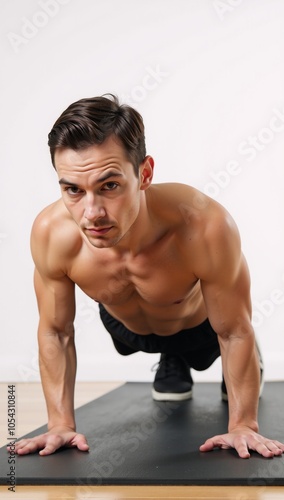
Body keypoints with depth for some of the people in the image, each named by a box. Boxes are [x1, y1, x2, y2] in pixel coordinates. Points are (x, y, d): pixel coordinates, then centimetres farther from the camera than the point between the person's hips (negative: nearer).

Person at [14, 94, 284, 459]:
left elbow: (235, 332, -31)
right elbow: (55, 332, -20)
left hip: (200, 324, -2)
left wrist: (242, 425, -24)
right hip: (125, 325, 2)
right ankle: (172, 361, 62)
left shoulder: (205, 227, -48)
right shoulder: (51, 234, -40)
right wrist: (61, 424, -17)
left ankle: (243, 364, 58)